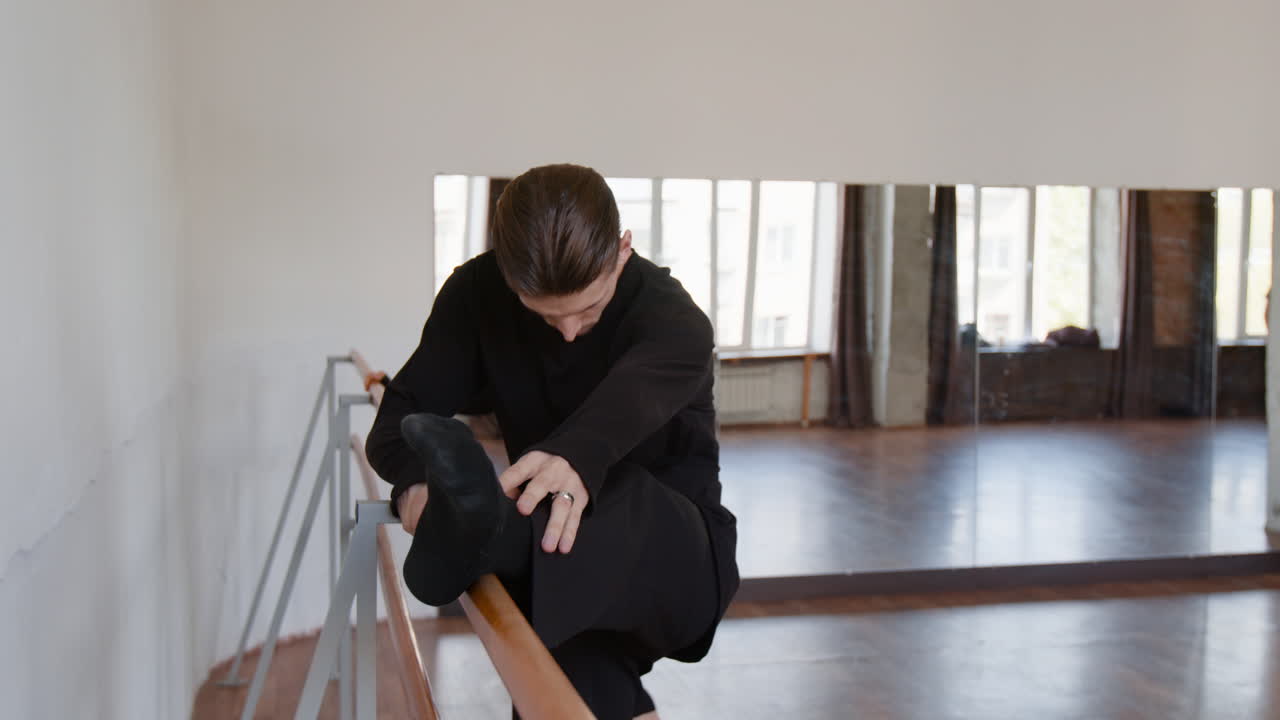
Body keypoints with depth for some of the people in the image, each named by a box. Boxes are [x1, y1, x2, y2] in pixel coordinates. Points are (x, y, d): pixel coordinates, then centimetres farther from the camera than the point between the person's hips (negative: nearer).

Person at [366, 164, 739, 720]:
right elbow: (400, 417, -13)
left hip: (674, 555, -4)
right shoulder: (478, 293, -6)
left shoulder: (669, 315, -19)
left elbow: (638, 387, -42)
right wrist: (416, 480, -38)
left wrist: (579, 455, -65)